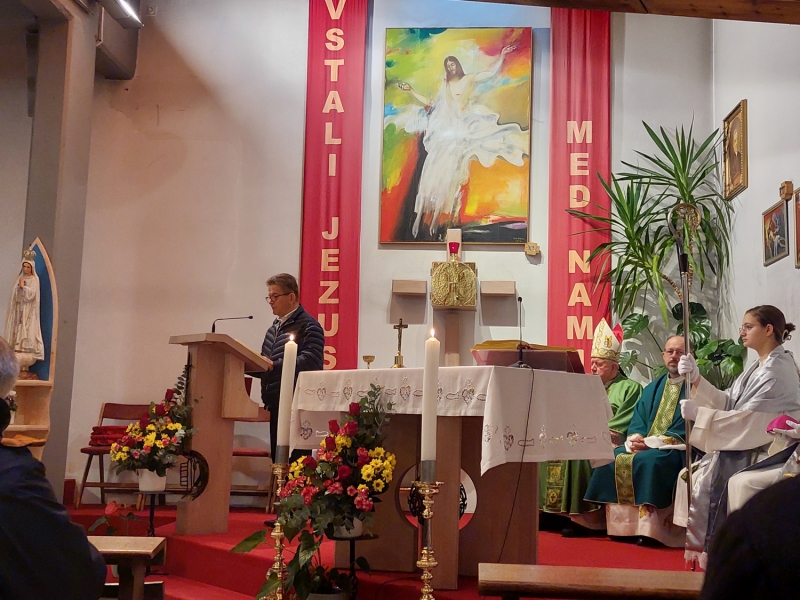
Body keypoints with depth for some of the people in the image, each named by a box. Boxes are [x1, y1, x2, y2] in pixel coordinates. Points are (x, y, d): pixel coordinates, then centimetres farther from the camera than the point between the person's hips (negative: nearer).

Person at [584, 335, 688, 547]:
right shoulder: (653, 388, 20)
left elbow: (685, 429, -12)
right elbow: (637, 421, 15)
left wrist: (651, 442, -19)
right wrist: (636, 438, -9)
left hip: (674, 449, -7)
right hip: (644, 445, 7)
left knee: (648, 462, -34)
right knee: (612, 458, -14)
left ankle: (649, 527, -30)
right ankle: (621, 524, -13)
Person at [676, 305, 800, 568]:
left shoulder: (778, 371, -15)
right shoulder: (760, 367, 14)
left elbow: (748, 418, -22)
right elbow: (728, 404, 9)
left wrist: (699, 413, -21)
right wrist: (697, 379, -1)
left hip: (765, 452, -9)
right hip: (746, 445, 9)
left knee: (707, 480, -14)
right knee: (694, 475, 1)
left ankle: (710, 552, -1)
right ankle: (704, 549, 5)